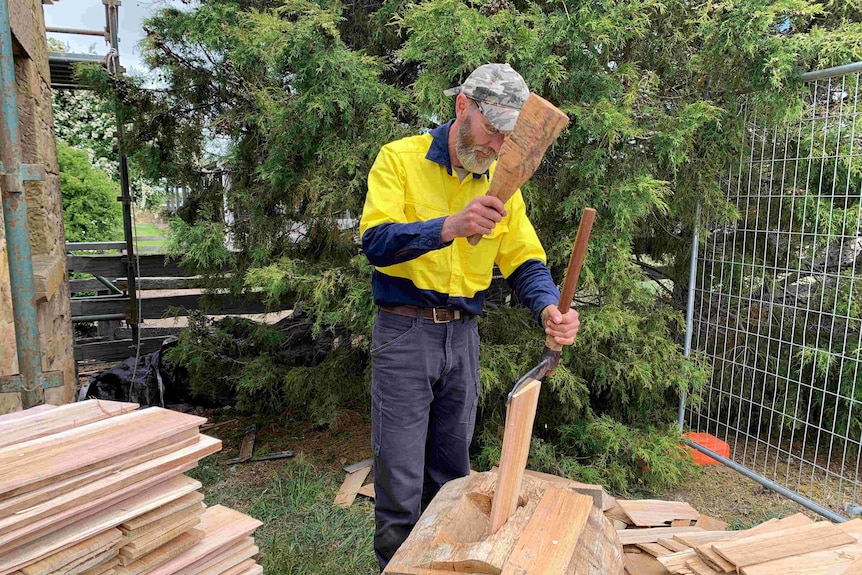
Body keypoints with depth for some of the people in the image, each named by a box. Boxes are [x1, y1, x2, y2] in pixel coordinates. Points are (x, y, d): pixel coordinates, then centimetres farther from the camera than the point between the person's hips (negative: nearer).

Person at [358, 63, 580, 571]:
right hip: (404, 332, -4)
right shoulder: (400, 159, -7)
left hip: (463, 336, 5)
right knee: (400, 481, 2)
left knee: (452, 475, 18)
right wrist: (450, 227, -36)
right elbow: (376, 242, -20)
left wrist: (550, 308, -19)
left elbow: (525, 261, 2)